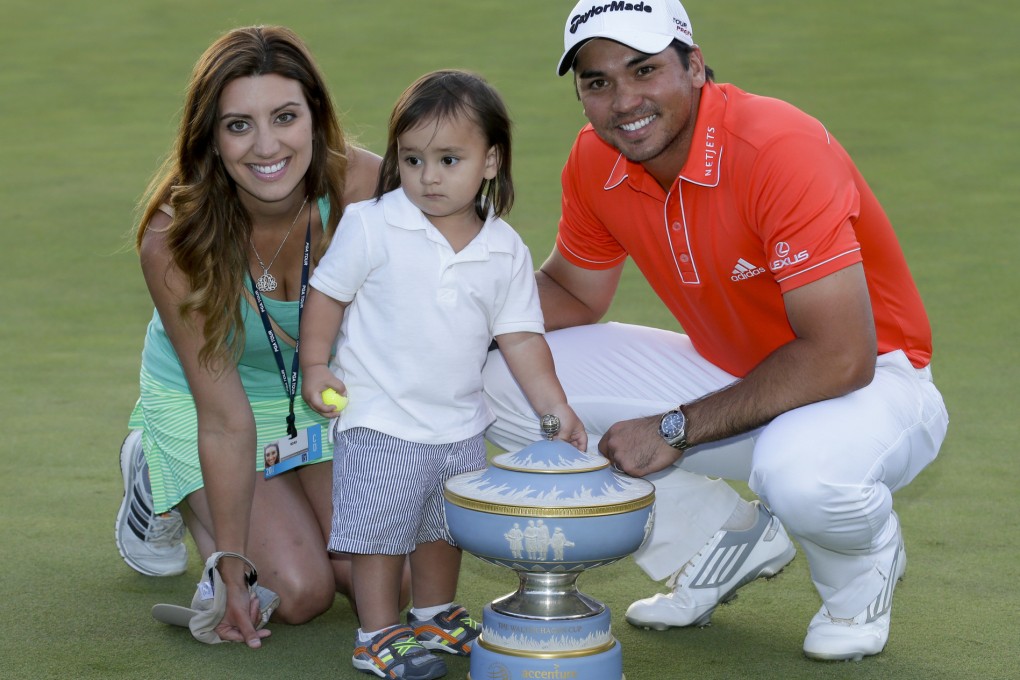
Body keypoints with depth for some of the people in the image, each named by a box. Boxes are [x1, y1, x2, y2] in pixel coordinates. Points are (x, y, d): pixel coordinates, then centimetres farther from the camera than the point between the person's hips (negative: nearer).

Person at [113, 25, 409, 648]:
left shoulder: (363, 187, -30)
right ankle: (157, 482, 16)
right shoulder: (175, 241, -33)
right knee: (299, 591, -9)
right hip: (200, 401, -3)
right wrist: (232, 566, -22)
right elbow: (225, 421, -26)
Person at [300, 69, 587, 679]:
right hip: (379, 422, -4)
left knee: (446, 527, 19)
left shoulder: (507, 252, -3)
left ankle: (436, 617, 37)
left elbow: (521, 337, 1)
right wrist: (316, 365, -8)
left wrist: (555, 408, -5)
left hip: (461, 425, 4)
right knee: (381, 530, 0)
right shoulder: (371, 227, -13)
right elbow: (328, 293, -3)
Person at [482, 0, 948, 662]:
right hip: (727, 372, 7)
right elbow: (573, 294, 9)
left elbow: (839, 357, -32)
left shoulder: (781, 150, -30)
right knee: (509, 383, -8)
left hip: (870, 380, -7)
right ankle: (727, 538, 7)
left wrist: (677, 429, -28)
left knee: (799, 472, -42)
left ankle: (863, 561, -1)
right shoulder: (595, 162, -9)